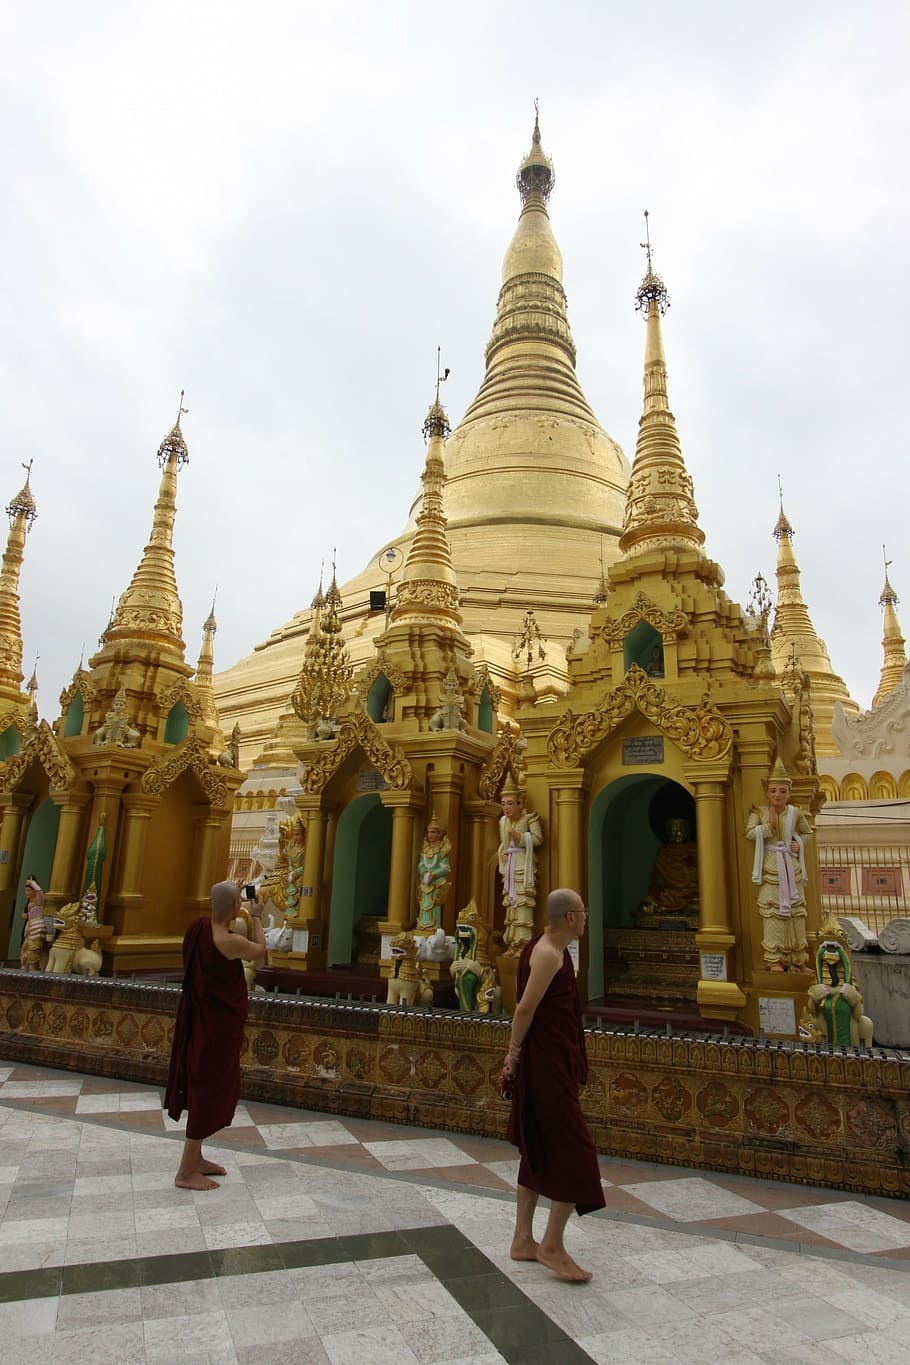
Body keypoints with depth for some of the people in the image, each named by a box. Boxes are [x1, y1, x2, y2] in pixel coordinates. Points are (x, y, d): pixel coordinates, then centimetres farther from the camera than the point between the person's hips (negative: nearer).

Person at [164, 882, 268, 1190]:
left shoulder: (199, 925, -6)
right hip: (219, 1024, -9)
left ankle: (195, 1158, 35)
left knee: (202, 1087, 20)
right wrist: (256, 917, 6)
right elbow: (259, 951, -6)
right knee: (209, 1091, 4)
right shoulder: (229, 942, -27)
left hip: (200, 1018, 9)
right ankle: (186, 1172, 15)